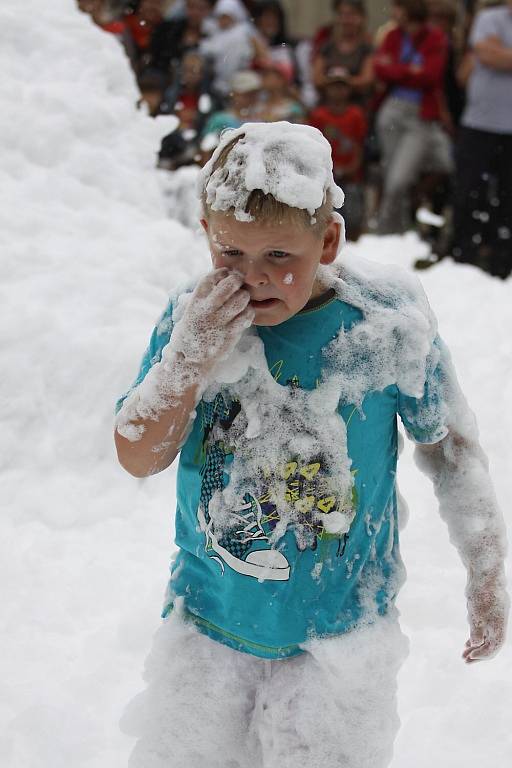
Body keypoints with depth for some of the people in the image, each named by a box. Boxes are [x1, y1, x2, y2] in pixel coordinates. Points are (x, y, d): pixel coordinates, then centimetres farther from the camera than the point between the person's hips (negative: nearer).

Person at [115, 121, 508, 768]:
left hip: (339, 632, -2)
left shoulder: (387, 322, -15)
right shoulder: (191, 316, -10)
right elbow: (138, 457, -12)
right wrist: (191, 357, -26)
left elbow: (449, 445, -2)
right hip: (210, 618, 2)